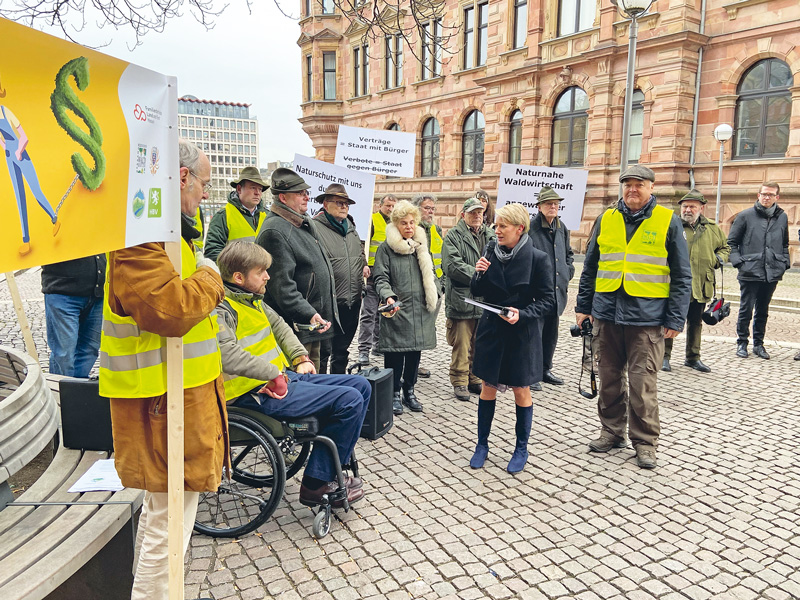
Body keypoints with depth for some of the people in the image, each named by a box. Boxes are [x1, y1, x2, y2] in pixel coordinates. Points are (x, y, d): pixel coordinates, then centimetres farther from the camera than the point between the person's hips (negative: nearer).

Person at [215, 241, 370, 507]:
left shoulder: (251, 299, 14)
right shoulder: (222, 308, -16)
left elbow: (279, 326, 29)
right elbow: (226, 354, -34)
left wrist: (301, 358, 16)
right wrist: (274, 374, -28)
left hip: (281, 378, 10)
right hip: (257, 394, -10)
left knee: (360, 386, 8)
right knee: (349, 400, -19)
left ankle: (334, 465, 13)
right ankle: (316, 484, -5)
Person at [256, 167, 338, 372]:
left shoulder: (307, 225, 15)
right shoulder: (275, 232, -18)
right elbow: (281, 285, -24)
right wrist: (308, 314, -27)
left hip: (314, 323, 10)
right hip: (297, 326, -10)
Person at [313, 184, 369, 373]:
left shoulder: (350, 228, 17)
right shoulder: (316, 227, -10)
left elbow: (360, 251, 33)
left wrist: (364, 265, 14)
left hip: (352, 300, 8)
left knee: (342, 349, 19)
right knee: (324, 350, 0)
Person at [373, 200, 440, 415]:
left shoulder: (421, 245, 14)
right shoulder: (386, 248, -4)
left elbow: (430, 274, 23)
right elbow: (381, 278, -8)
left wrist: (434, 295, 12)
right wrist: (388, 297, -25)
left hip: (420, 309, 5)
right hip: (397, 309, -5)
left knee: (415, 352, 12)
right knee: (395, 353, 0)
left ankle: (409, 391, 27)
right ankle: (394, 393, 16)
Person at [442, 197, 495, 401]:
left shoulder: (490, 236, 15)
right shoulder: (453, 236, -2)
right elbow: (453, 266, -13)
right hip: (462, 300, -5)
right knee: (462, 345, 0)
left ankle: (475, 379, 26)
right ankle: (459, 382, 12)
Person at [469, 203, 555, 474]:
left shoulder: (537, 258, -12)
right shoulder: (492, 254, -1)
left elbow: (547, 300, -8)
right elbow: (477, 292, 6)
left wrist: (522, 314, -23)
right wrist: (479, 274, -14)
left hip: (521, 334, -3)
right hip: (491, 330, 3)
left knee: (521, 391, 9)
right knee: (488, 388, 11)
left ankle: (521, 449, 27)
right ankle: (482, 444, 26)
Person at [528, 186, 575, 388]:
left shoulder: (562, 228, 12)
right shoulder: (530, 227, -12)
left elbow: (568, 253, 26)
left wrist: (568, 273, 13)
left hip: (557, 289, 7)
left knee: (551, 333, 16)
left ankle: (545, 369, 29)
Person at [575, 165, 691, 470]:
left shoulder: (668, 221, 1)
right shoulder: (606, 219, 10)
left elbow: (681, 276, 0)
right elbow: (590, 267, 15)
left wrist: (675, 319, -5)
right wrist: (583, 306, 11)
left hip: (647, 317, -3)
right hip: (607, 313, 4)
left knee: (643, 382, 0)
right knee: (609, 378, 12)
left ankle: (645, 441, 15)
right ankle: (611, 431, 28)